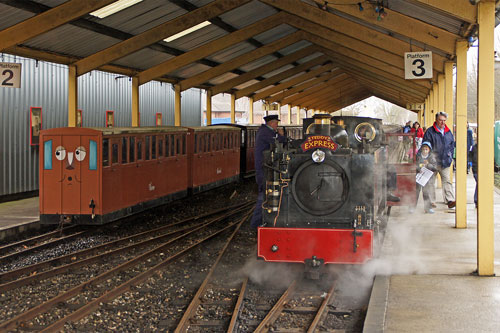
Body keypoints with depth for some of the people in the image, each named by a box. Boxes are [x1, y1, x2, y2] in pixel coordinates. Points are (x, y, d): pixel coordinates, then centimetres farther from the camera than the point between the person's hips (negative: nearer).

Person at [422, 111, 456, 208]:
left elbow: (452, 144, 23)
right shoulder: (430, 131, -4)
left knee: (447, 180, -5)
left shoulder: (448, 132, 12)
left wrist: (450, 154, 10)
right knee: (430, 181, 6)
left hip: (445, 162, 3)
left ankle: (450, 200, -12)